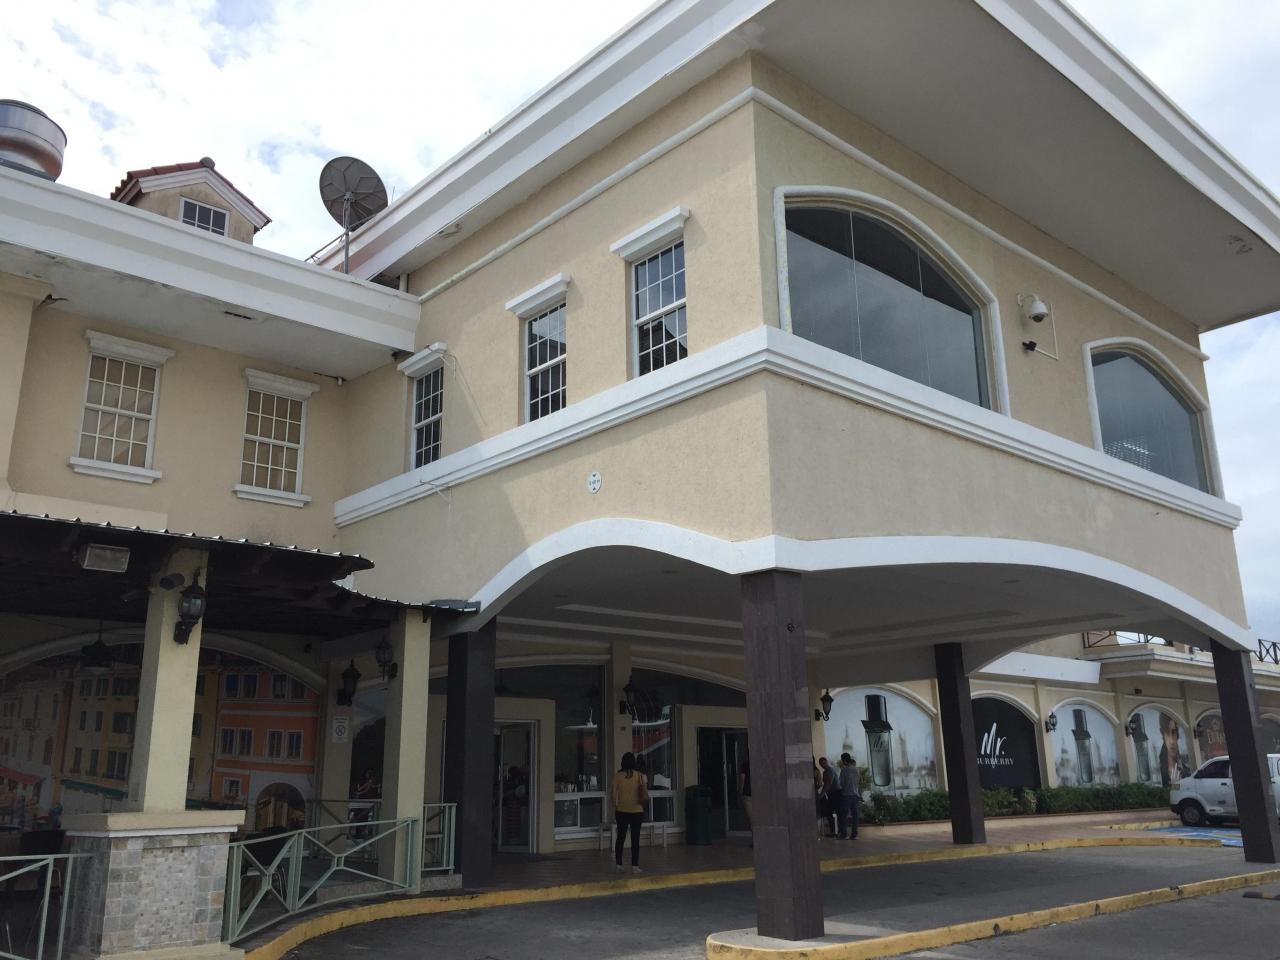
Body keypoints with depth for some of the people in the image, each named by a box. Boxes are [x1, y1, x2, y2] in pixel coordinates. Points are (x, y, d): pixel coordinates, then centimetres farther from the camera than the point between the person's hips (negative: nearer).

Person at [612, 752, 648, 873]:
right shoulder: (640, 776, -4)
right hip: (636, 811, -1)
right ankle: (634, 866, 2)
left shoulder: (617, 776, -3)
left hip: (622, 811, 1)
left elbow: (614, 795, -1)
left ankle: (618, 864, 13)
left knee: (620, 837, 12)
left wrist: (614, 810, 8)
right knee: (635, 838, 4)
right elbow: (645, 793, -6)